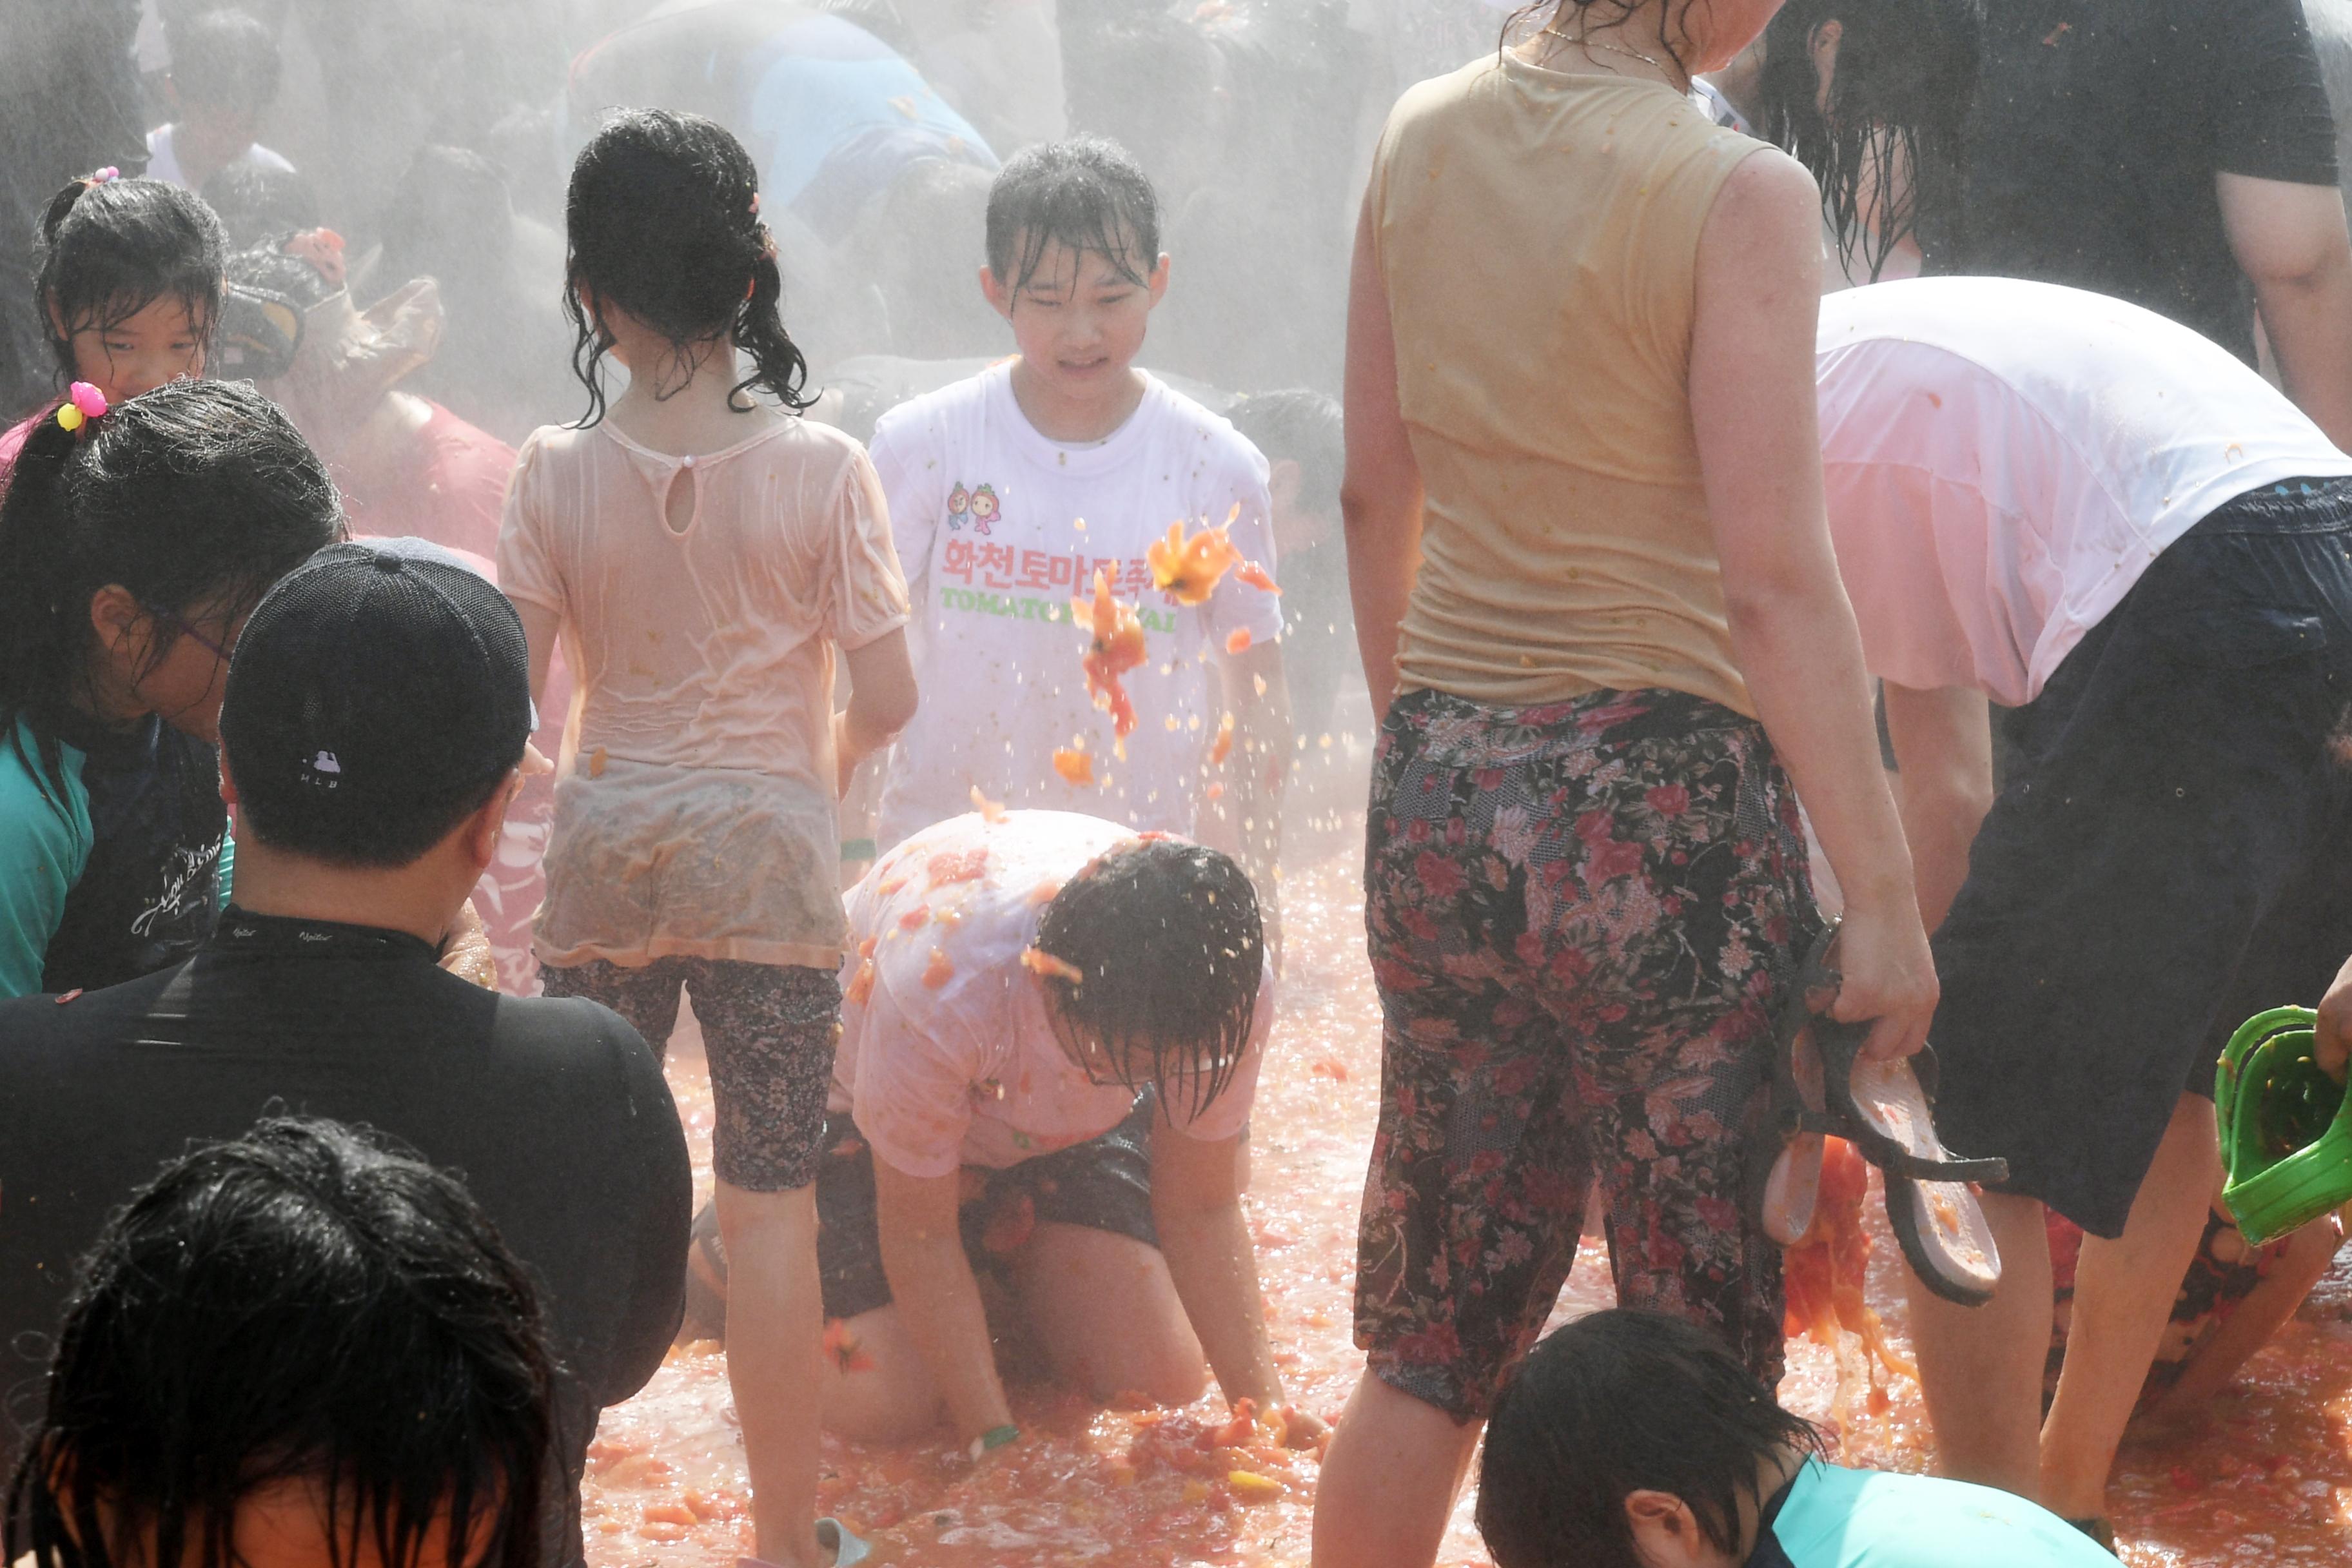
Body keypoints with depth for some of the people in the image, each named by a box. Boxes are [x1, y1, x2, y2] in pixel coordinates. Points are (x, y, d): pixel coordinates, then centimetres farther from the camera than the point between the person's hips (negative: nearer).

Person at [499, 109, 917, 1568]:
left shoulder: (557, 473, -7)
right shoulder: (822, 465, -9)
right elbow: (888, 695, -6)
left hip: (604, 857, 1)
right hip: (771, 858, -1)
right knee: (772, 1207, 5)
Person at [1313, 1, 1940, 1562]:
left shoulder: (1424, 136, 4)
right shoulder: (1736, 197, -14)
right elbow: (1773, 581, -16)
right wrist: (1884, 891, -12)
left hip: (1439, 795, 6)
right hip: (1662, 810, -6)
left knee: (1432, 1344, 16)